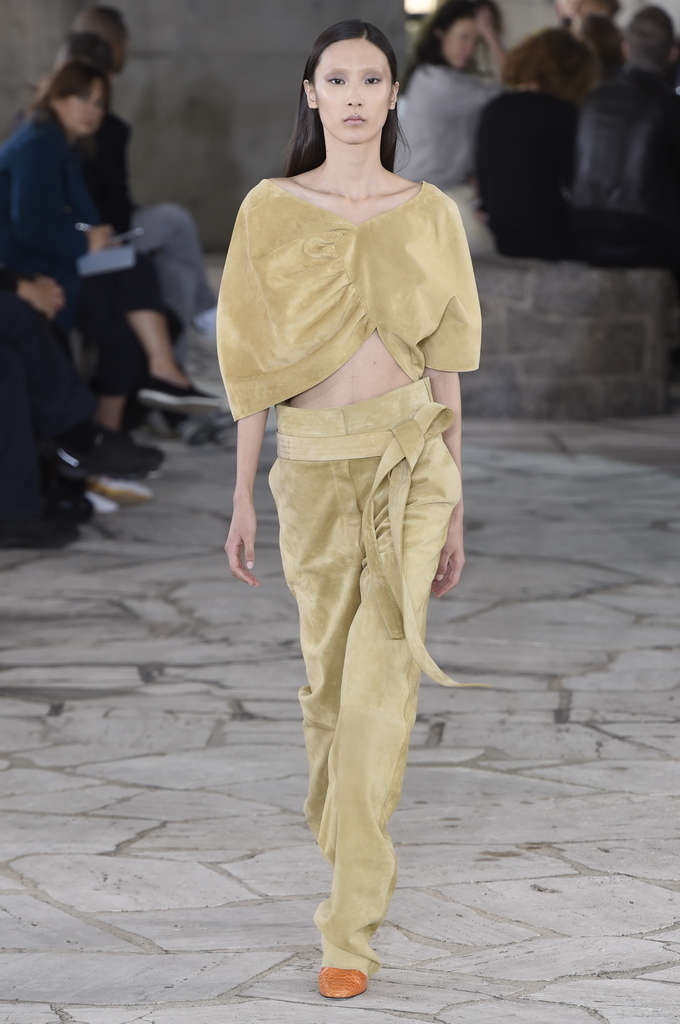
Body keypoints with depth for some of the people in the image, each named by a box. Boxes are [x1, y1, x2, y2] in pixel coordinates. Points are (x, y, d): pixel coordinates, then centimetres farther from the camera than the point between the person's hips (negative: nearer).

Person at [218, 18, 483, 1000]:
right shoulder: (271, 210, 2)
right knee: (330, 676, 11)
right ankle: (358, 853, 35)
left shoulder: (429, 214, 4)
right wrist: (243, 496, 2)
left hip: (411, 457, -1)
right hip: (312, 462, 1)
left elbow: (443, 364, 7)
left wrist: (454, 507, 7)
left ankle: (350, 925, -8)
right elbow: (254, 362, 3)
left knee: (381, 681, -9)